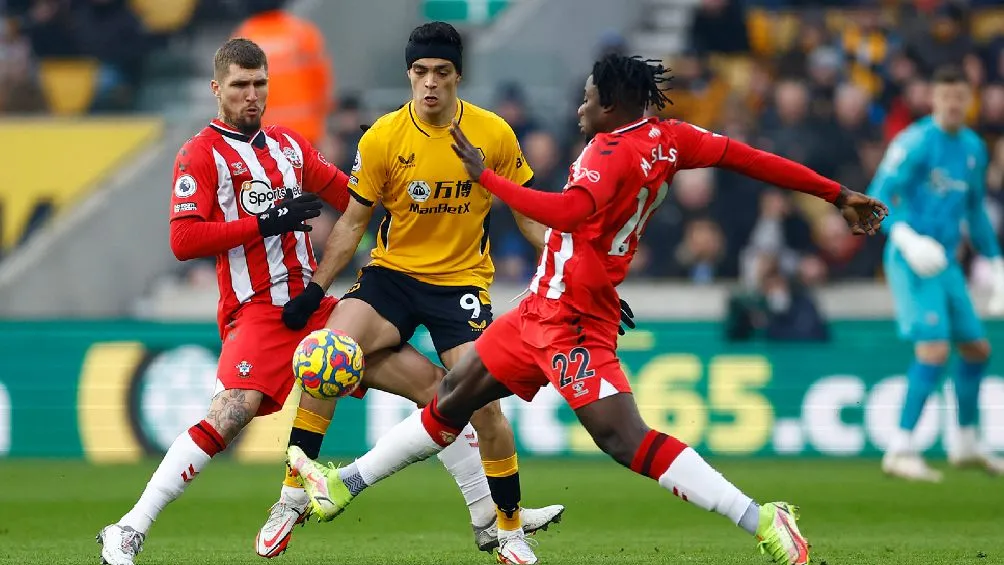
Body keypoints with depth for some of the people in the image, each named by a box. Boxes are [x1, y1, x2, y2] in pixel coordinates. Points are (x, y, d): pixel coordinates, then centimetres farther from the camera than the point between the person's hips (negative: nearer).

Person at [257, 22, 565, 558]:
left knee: (482, 402, -14)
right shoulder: (382, 138, -7)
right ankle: (293, 497, -12)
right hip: (392, 273, 1)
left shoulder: (494, 135, -6)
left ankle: (506, 522, 7)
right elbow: (353, 221, 2)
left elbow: (527, 213, 6)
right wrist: (315, 288, -3)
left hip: (462, 281, -1)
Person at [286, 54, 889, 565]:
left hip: (570, 321, -11)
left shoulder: (614, 153, -21)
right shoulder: (665, 139, 5)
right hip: (545, 309, 11)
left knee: (624, 438, -20)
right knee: (452, 399, 18)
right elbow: (746, 157, 6)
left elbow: (568, 212, -37)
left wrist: (486, 176, -31)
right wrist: (839, 194, 11)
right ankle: (343, 486, 29)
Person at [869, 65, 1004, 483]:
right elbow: (877, 199, -16)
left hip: (946, 261, 8)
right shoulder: (917, 142, -11)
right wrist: (907, 237, -31)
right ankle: (900, 451, -18)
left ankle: (966, 444, 30)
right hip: (913, 260, -8)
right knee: (934, 347, -20)